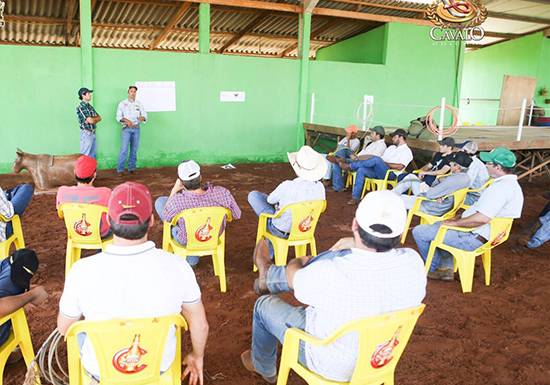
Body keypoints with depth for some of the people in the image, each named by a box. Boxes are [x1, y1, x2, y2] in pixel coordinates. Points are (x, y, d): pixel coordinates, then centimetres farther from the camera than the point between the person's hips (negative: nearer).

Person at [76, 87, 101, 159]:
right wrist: (95, 118, 3)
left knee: (93, 155, 12)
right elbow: (90, 120, -18)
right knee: (85, 156, -4)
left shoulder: (90, 106, 14)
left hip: (93, 133, 8)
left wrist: (93, 118, -8)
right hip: (86, 134, -8)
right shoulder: (80, 107, -13)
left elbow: (99, 118, 11)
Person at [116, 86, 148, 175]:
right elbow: (118, 117, -1)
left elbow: (145, 115, 4)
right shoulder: (122, 103, 4)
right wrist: (126, 121, -20)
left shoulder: (139, 104, 10)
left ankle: (132, 168, 13)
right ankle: (120, 169, -4)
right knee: (124, 149, -9)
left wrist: (142, 118, -20)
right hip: (126, 129, -3)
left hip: (136, 128, 3)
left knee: (134, 149, 5)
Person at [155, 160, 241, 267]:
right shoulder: (222, 193, -31)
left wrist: (174, 190, -6)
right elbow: (237, 215, -12)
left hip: (187, 241, -3)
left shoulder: (176, 201, -36)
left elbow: (166, 218, -11)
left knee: (160, 201, 15)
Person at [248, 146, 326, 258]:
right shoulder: (320, 187, -17)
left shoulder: (287, 186, -31)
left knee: (253, 195, 9)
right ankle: (269, 254, 41)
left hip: (282, 231, -5)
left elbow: (270, 200, -11)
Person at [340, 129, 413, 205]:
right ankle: (355, 198, -24)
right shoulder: (391, 147, 29)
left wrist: (385, 163, -8)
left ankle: (349, 166, -21)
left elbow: (399, 167, -10)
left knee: (376, 159, -34)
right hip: (378, 172, 7)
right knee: (361, 170, -22)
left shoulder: (407, 151, 4)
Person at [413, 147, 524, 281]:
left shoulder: (500, 187, -26)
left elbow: (481, 219, -34)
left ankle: (435, 268, 15)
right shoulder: (513, 184, 10)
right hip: (485, 234, 11)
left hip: (474, 239, -11)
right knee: (438, 224, 31)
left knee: (419, 232, -7)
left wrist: (454, 222, -19)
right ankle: (446, 268, 24)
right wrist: (460, 218, 11)